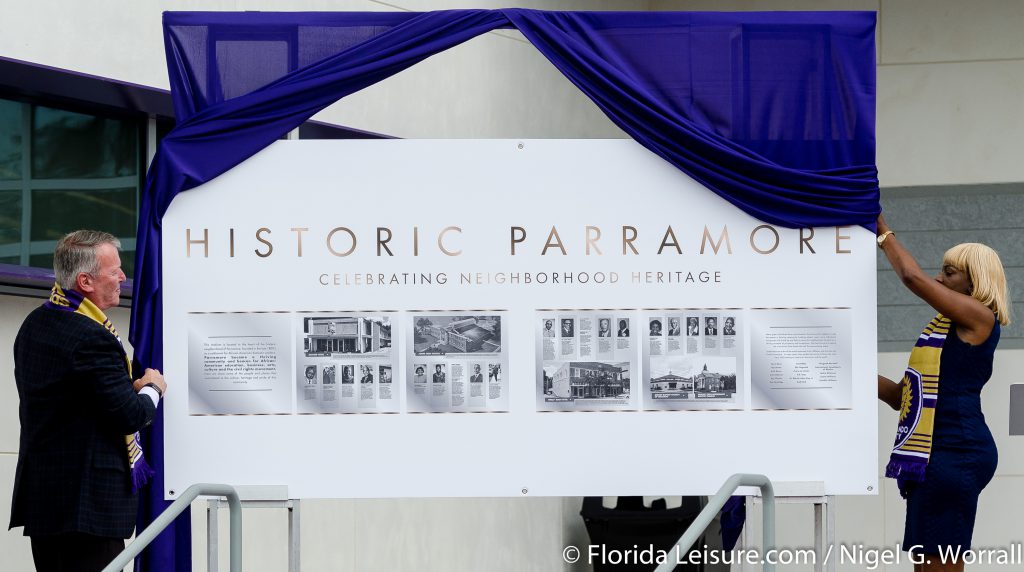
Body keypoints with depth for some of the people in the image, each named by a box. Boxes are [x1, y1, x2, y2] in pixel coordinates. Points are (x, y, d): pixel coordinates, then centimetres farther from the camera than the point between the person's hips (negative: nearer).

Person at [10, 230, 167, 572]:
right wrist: (151, 389, 2)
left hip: (39, 492, 10)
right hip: (87, 500, -10)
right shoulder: (91, 338, -19)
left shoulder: (34, 325, 11)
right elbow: (131, 416, -19)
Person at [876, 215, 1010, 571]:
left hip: (955, 453, -10)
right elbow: (903, 396, 25)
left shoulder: (979, 318, -6)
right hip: (934, 455, 10)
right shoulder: (946, 327, 22)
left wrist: (883, 233, 0)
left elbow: (913, 277, -14)